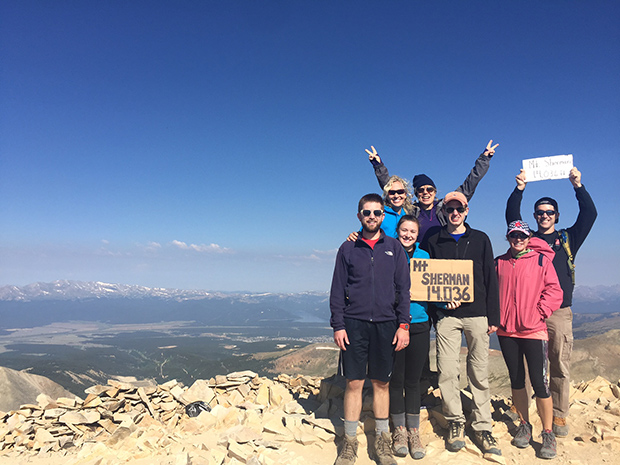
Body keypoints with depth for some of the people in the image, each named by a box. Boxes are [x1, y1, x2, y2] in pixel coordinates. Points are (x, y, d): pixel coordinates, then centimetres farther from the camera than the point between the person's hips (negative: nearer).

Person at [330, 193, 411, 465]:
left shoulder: (394, 248, 7)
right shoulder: (348, 249, 6)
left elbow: (403, 288, 6)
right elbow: (338, 290, 5)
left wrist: (403, 324, -2)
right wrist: (338, 325, -3)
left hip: (385, 324, 1)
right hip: (354, 324, 0)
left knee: (381, 383, 9)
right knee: (354, 382, 2)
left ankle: (382, 440, 24)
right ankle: (349, 442, 17)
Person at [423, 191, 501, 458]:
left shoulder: (480, 239, 9)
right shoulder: (434, 241, 9)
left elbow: (490, 278, 8)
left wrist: (493, 317, 3)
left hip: (476, 314, 0)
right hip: (446, 316, 0)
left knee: (479, 373, 4)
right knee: (447, 372, -1)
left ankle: (482, 427, 15)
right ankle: (455, 422, 14)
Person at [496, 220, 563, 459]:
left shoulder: (542, 260, 1)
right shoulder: (499, 263, 9)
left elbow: (554, 291, -1)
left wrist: (539, 312, -11)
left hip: (534, 331, -3)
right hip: (506, 331, 3)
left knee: (539, 381, -5)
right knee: (516, 380, 11)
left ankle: (548, 434, 11)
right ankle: (524, 426, 27)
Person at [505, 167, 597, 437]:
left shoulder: (567, 239, 13)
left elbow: (589, 214, 4)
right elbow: (511, 216, 1)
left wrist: (578, 186, -6)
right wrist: (519, 189, -9)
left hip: (560, 311, 1)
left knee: (560, 366, 5)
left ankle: (559, 417, 14)